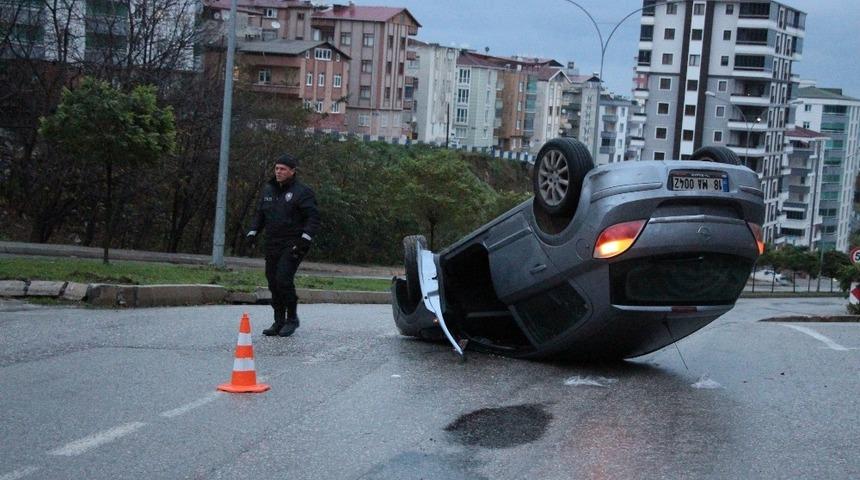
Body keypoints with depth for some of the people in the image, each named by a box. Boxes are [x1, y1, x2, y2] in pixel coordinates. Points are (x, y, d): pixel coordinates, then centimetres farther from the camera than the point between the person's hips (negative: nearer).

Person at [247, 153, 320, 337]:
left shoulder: (302, 192, -6)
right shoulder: (268, 190, 14)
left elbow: (313, 218, -10)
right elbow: (259, 215, 22)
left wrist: (305, 239, -20)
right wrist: (253, 232, 8)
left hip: (293, 246, -7)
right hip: (272, 245, 7)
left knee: (283, 279, -17)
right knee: (273, 282, 5)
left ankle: (292, 318, -1)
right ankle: (279, 322, 15)